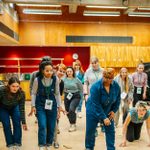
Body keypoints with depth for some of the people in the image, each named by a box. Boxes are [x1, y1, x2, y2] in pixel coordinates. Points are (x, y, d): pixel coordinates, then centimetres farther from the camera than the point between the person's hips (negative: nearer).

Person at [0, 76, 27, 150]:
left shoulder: (21, 93, -32)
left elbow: (22, 108, -21)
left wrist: (23, 122, -17)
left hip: (14, 108, 2)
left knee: (17, 124, -10)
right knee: (7, 125, -10)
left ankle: (17, 144, 3)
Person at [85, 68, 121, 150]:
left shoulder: (116, 86, -16)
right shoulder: (96, 87, -30)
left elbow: (117, 100, 1)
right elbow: (96, 105, -27)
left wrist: (113, 110, -6)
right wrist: (103, 118, -27)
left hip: (107, 111, 4)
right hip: (93, 111, -3)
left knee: (110, 130, 1)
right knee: (90, 131, 7)